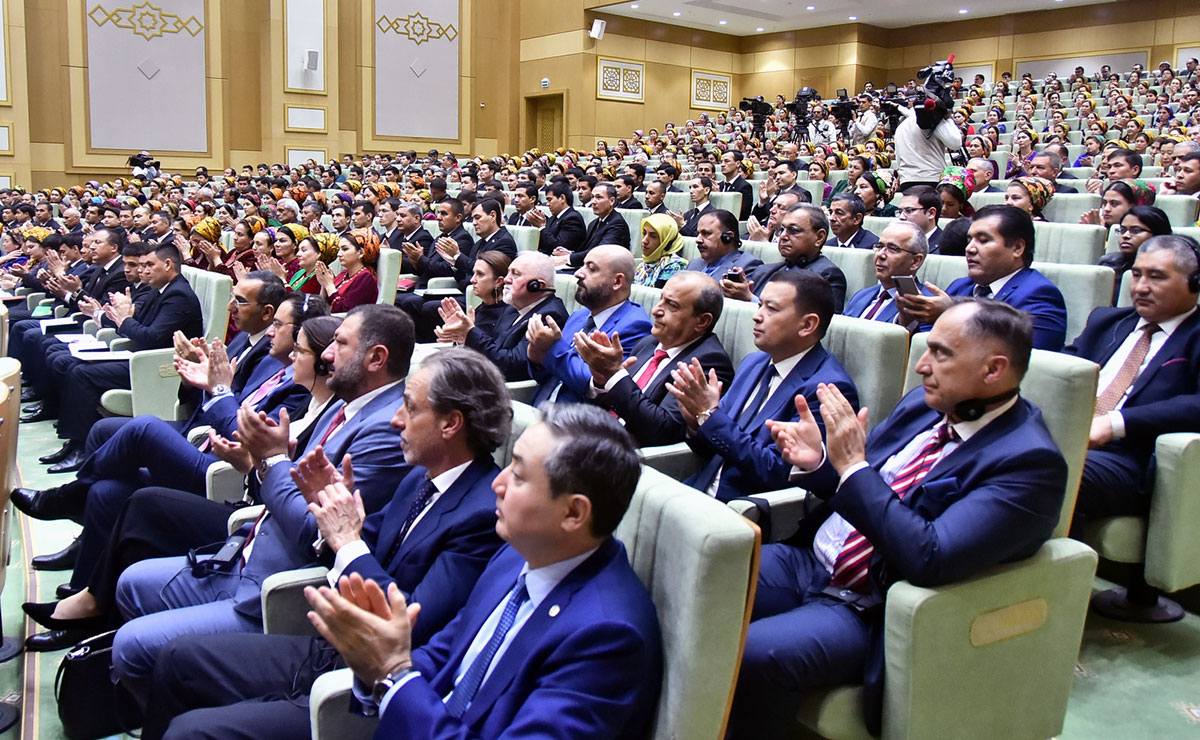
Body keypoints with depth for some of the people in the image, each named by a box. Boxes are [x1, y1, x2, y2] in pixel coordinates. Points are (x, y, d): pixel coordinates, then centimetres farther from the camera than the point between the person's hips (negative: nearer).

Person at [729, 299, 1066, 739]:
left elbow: (929, 559, -27)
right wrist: (818, 462, -6)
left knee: (756, 655, -31)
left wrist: (853, 465, -24)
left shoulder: (1030, 462, -17)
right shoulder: (924, 405, 6)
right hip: (806, 561, 8)